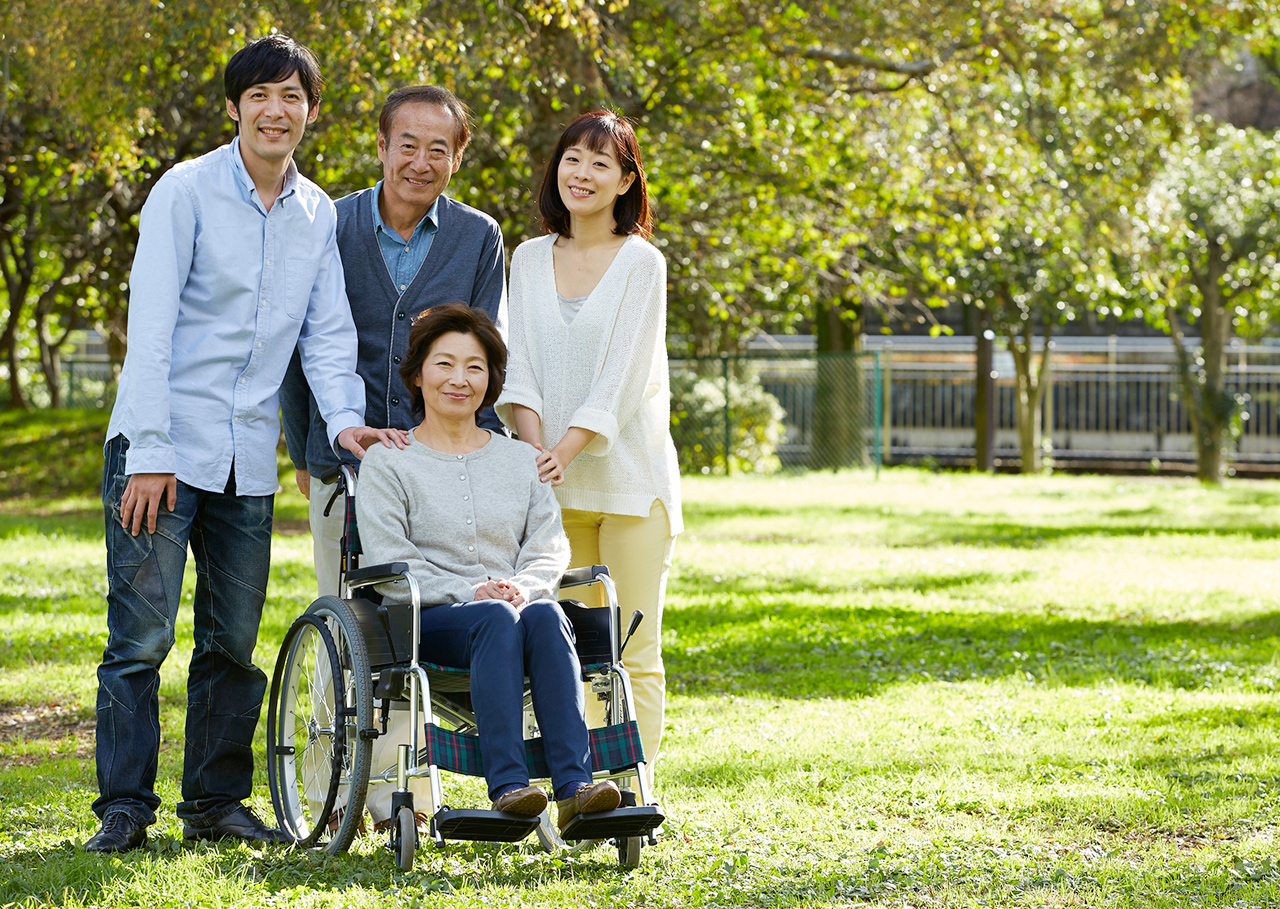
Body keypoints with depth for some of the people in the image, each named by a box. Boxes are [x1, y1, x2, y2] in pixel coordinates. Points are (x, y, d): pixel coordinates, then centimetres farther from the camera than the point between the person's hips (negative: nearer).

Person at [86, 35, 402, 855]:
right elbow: (151, 325, -10)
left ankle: (216, 801, 19)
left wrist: (344, 417, -9)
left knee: (233, 641, 9)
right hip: (162, 450, -5)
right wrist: (149, 452, -15)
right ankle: (125, 807, -2)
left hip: (249, 461, 5)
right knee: (142, 635, -7)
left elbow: (327, 329, 10)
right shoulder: (187, 191, -6)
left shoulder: (319, 215, 10)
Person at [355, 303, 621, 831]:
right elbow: (389, 567, -2)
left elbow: (549, 549, 13)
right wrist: (468, 593, -15)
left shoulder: (520, 461, 22)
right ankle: (506, 785, -46)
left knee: (545, 615, -34)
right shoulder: (388, 464, 9)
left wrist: (523, 585, -10)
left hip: (515, 605, 3)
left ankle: (574, 786, -46)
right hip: (429, 619, -3)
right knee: (497, 619, -37)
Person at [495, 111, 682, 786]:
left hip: (629, 475, -3)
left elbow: (624, 375, -8)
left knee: (633, 648, -5)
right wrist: (536, 448, -12)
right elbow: (519, 367, 5)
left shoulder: (640, 262, 0)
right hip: (552, 479, 3)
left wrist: (568, 448, -19)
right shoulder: (530, 259, 12)